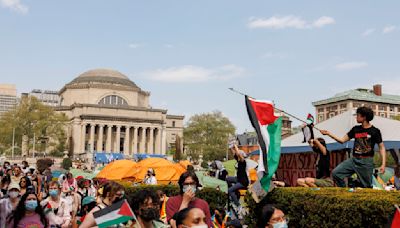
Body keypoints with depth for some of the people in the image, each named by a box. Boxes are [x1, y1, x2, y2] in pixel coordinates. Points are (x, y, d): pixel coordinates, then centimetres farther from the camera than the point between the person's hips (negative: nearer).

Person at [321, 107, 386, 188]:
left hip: (366, 161, -4)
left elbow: (381, 148, 0)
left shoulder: (374, 131, -2)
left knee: (367, 186, 1)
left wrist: (383, 164, -10)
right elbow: (342, 140, 13)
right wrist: (328, 133, 6)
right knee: (336, 173, -9)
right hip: (354, 159, 4)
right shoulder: (355, 129, 10)